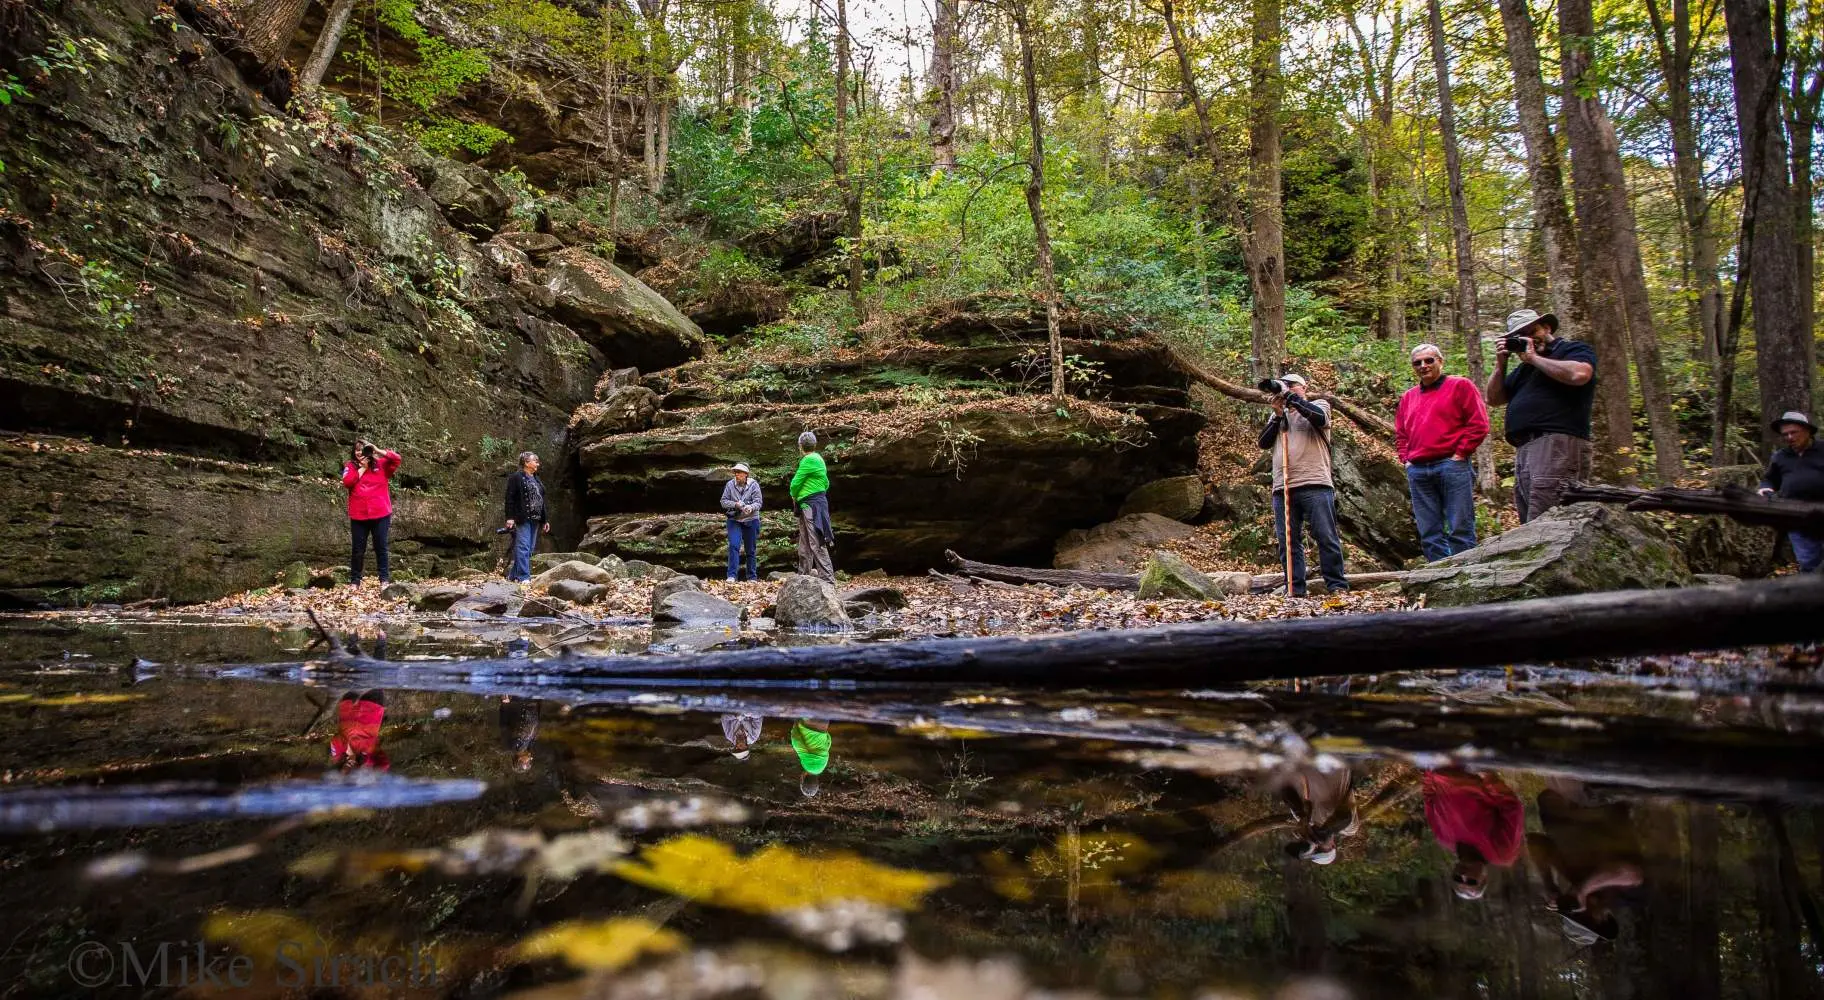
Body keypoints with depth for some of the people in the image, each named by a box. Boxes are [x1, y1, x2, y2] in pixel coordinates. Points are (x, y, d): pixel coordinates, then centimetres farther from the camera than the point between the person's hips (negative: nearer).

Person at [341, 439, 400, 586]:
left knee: (381, 547, 4)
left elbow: (396, 459, -10)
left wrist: (378, 450, -12)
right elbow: (347, 483, -6)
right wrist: (362, 468, -4)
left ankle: (385, 579, 8)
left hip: (380, 514, -1)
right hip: (358, 515, 1)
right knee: (357, 549, 6)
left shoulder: (381, 464, 6)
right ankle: (354, 581, 12)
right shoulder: (351, 466, 10)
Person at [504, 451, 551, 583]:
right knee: (523, 547, -11)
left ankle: (513, 574, 16)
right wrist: (510, 518, -18)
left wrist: (544, 520, 18)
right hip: (522, 519, -8)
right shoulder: (516, 478, -3)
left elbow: (541, 501, 22)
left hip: (535, 520, 8)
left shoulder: (536, 480, 21)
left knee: (530, 549, 7)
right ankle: (523, 577, -13)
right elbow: (510, 498, -9)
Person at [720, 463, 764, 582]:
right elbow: (723, 501, -1)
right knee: (733, 546, -15)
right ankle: (732, 575, -13)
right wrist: (735, 504, -19)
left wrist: (751, 507, -33)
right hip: (734, 520, 0)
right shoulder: (729, 485, -2)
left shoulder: (754, 485, -6)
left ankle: (752, 577, 18)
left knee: (751, 549, 7)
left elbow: (758, 502, -11)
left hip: (751, 520, 0)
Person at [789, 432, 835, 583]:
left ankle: (827, 578, -16)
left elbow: (795, 482, -13)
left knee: (817, 543, -13)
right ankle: (804, 575, 21)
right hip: (807, 506, 10)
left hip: (812, 505, -10)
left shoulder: (809, 460, -13)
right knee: (804, 544, 15)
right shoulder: (818, 458, 17)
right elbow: (826, 484, 22)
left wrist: (794, 496, 8)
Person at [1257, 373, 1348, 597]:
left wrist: (1292, 398, -6)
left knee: (1326, 537, -6)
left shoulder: (1318, 405, 13)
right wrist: (1278, 415, 1)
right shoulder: (1278, 415, 24)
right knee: (1288, 541, 1)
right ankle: (1295, 590, 4)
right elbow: (1264, 443, 11)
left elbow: (1319, 418, -11)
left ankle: (1338, 586, -2)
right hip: (1282, 487, 4)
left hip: (1315, 485, -4)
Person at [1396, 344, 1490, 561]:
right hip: (1417, 471, 5)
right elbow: (1400, 434, 25)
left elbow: (1479, 424, -3)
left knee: (1460, 530, -6)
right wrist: (1406, 459, 10)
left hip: (1452, 465, -5)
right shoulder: (1408, 397, 21)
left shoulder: (1460, 386, 5)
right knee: (1429, 533, 3)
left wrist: (1460, 454, -9)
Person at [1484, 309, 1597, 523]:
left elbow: (1579, 374, -15)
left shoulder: (1574, 348, 8)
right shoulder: (1524, 367, 31)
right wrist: (1500, 364, 13)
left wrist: (1533, 357, -3)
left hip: (1557, 443, -9)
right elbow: (1493, 399, 27)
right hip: (1524, 449, 9)